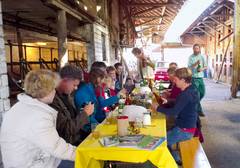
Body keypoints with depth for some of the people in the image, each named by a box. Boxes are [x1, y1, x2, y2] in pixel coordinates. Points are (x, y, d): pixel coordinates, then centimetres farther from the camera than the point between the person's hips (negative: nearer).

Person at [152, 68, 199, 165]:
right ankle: (175, 159, 27)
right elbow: (178, 105, 16)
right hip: (186, 125, 10)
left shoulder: (187, 94, -26)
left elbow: (174, 112, -28)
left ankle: (176, 161, 17)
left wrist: (157, 108, -17)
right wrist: (167, 102, 2)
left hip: (185, 130, -10)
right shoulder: (190, 90, 5)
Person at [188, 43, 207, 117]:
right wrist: (196, 63, -25)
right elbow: (189, 67, -10)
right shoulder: (191, 57, -3)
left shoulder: (202, 57, 9)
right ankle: (199, 110, 4)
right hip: (194, 78, -5)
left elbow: (206, 66, 12)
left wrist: (202, 69, -10)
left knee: (202, 93, 10)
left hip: (201, 77, 5)